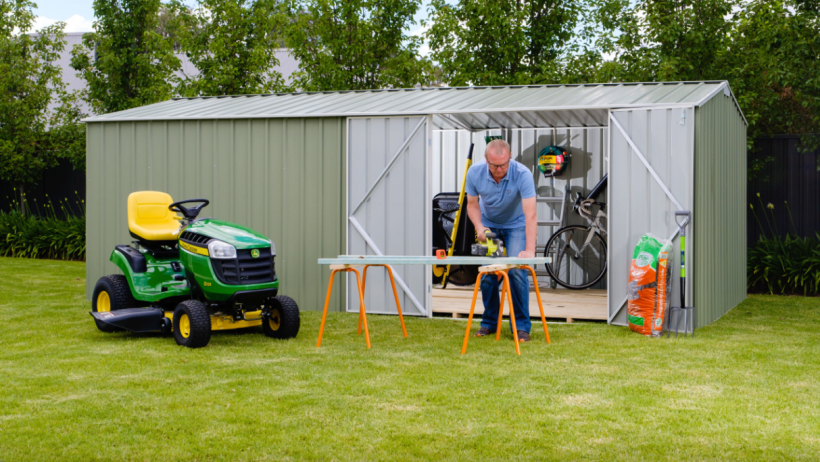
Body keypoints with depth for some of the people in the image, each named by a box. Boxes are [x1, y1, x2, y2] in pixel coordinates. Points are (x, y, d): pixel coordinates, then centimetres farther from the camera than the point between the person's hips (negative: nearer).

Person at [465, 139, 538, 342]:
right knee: (487, 272, -3)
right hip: (488, 224, 3)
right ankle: (489, 322, 15)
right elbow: (472, 204, -8)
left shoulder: (522, 174, -34)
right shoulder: (475, 173, -23)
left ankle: (521, 326, -4)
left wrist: (529, 250, -46)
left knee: (517, 271, -16)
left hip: (515, 225, -3)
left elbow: (531, 215, -38)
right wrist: (479, 227, -26)